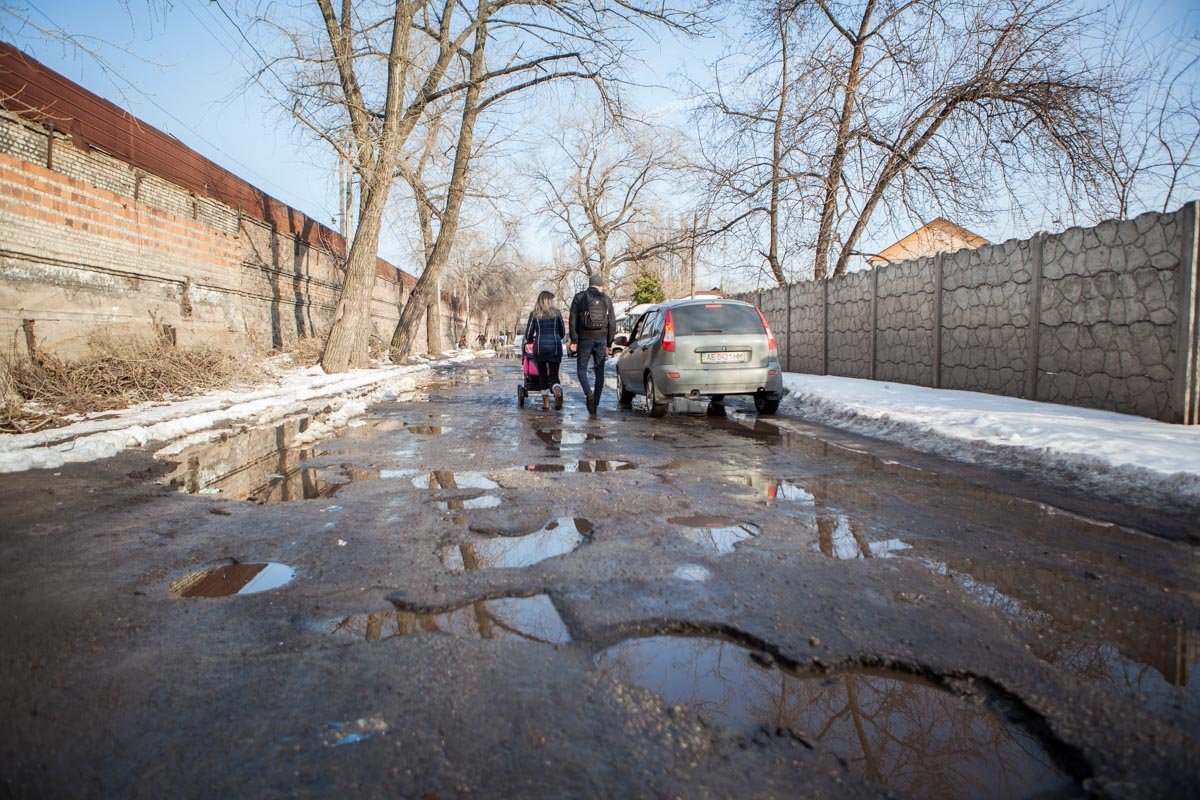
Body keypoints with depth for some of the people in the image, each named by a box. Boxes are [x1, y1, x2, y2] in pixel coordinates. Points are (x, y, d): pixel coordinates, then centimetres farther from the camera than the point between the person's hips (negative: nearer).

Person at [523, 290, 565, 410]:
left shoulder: (534, 314, 5)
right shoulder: (557, 313, 8)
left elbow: (528, 335, 5)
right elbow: (562, 333, 14)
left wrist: (531, 341, 28)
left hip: (540, 347, 0)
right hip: (555, 346, 0)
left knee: (542, 374, 11)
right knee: (553, 375, 3)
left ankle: (546, 403, 8)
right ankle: (557, 391, -28)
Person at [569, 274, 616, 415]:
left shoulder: (579, 297, 2)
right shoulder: (606, 299, 8)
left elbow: (573, 320, -3)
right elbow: (612, 323, 6)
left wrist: (573, 340, -1)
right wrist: (609, 343, 11)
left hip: (584, 339, -2)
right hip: (601, 339, 2)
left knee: (582, 369, 7)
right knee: (599, 371, 9)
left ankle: (589, 394, -19)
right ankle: (595, 403, 9)